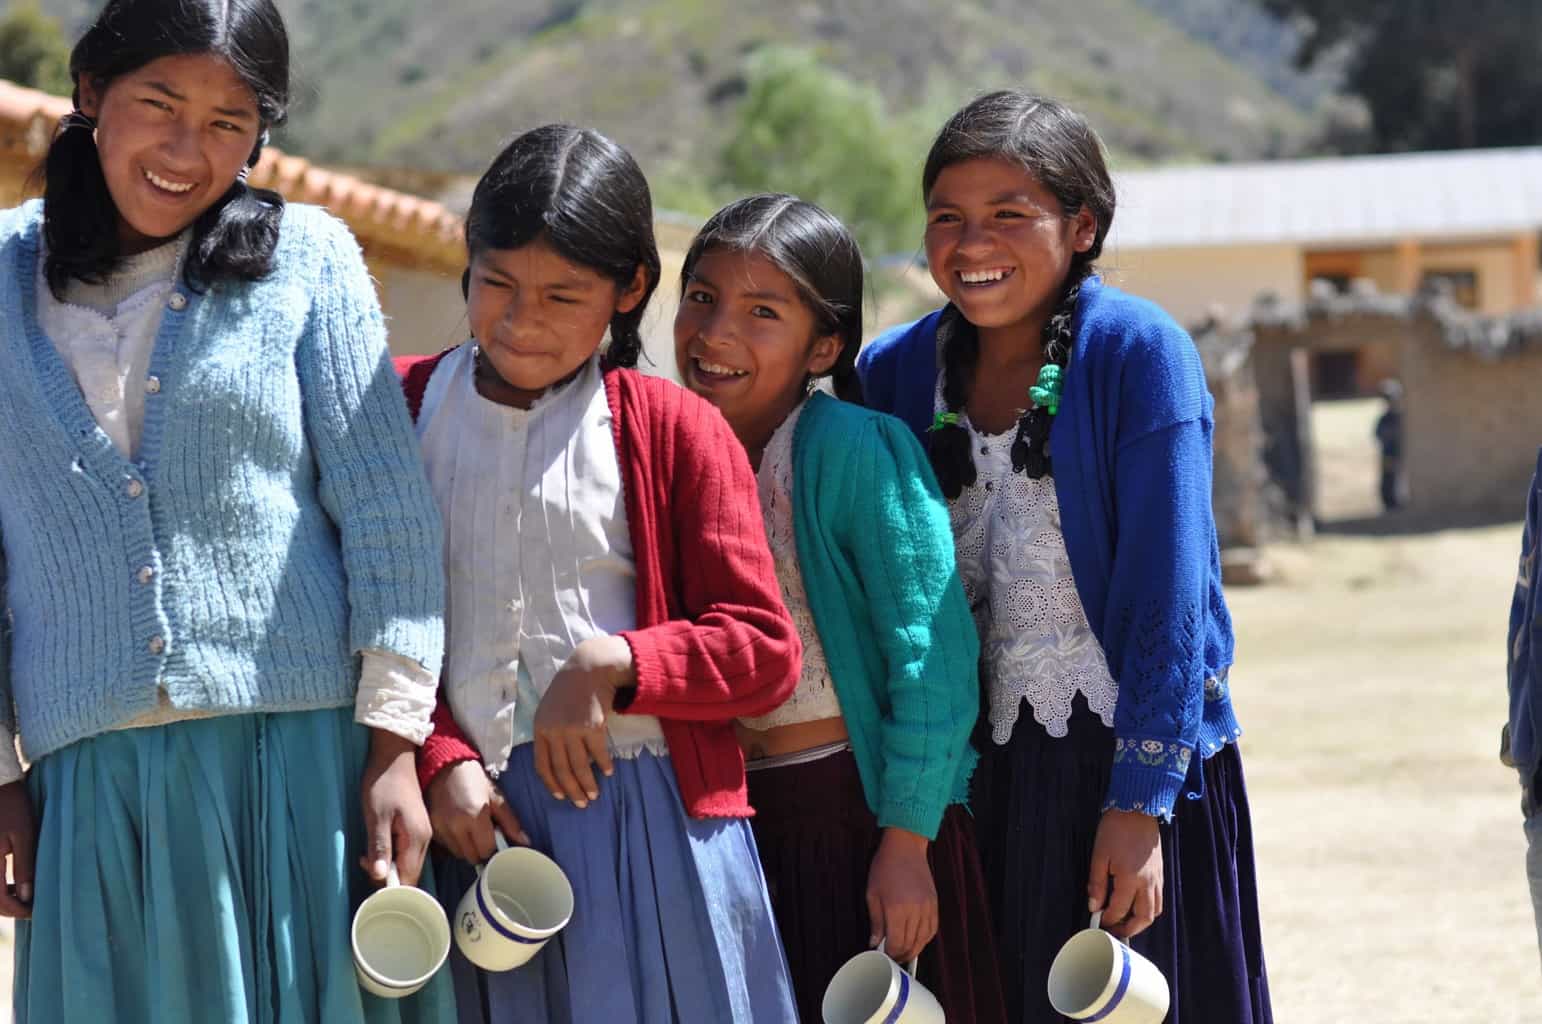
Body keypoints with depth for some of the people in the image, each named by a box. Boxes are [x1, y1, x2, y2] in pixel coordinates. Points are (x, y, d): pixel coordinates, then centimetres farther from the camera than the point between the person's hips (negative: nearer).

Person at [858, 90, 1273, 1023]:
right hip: (975, 773, 4)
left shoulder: (1139, 353, -9)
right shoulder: (896, 371, 4)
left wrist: (1139, 804, -16)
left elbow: (1167, 596, -12)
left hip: (1131, 766, -4)